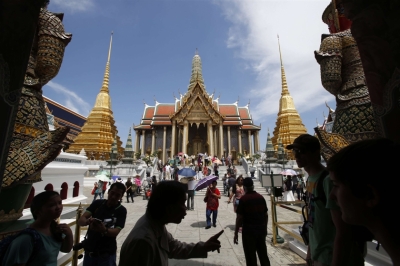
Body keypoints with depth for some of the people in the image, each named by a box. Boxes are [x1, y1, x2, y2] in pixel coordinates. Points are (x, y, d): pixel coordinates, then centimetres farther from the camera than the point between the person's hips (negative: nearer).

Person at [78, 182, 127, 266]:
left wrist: (104, 230, -37)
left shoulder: (121, 210, -12)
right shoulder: (97, 203, -5)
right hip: (89, 250, 3)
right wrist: (88, 221, -32)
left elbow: (115, 232, -18)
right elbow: (80, 220, -10)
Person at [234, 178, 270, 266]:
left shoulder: (243, 199, -14)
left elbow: (239, 218, -13)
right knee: (263, 254, 19)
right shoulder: (261, 197, 2)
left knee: (251, 257, 8)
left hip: (248, 231, -5)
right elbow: (266, 215, 8)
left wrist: (236, 234, -5)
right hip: (261, 230, 5)